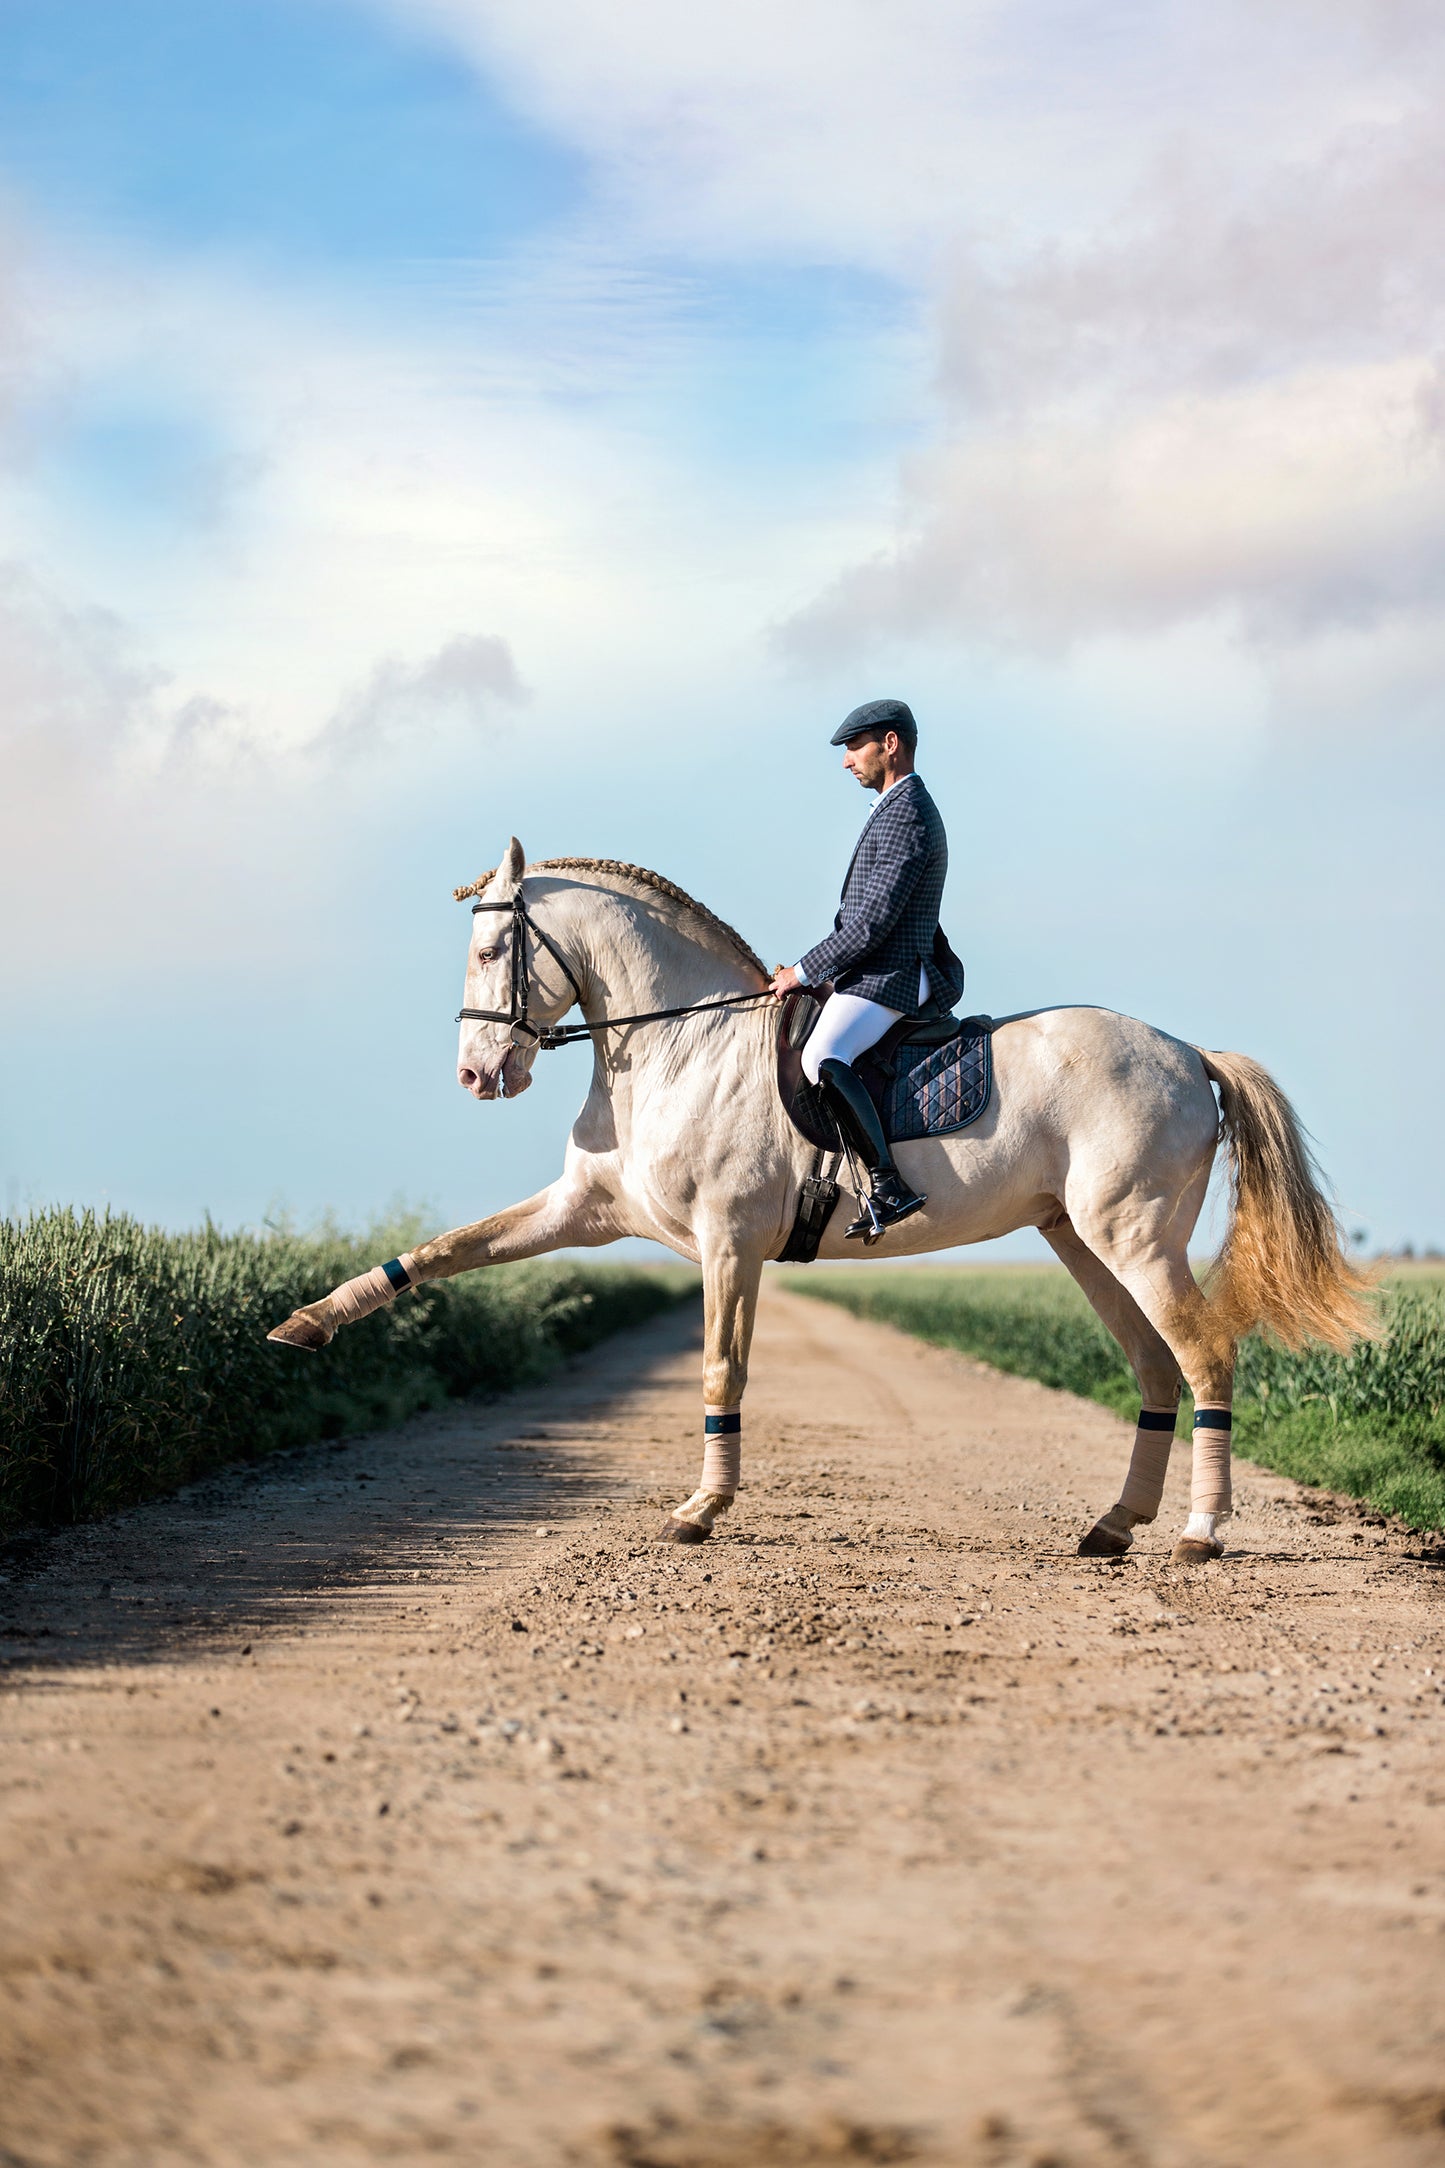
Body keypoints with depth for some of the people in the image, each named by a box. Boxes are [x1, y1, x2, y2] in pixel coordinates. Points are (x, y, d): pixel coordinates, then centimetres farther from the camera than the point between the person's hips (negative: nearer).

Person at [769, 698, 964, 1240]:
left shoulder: (906, 818, -15)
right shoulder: (901, 809, 20)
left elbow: (874, 922, -20)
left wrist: (805, 970, -13)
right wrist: (808, 970, 18)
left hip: (887, 976, -12)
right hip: (876, 973, 12)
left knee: (822, 1060, -32)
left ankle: (888, 1186, -38)